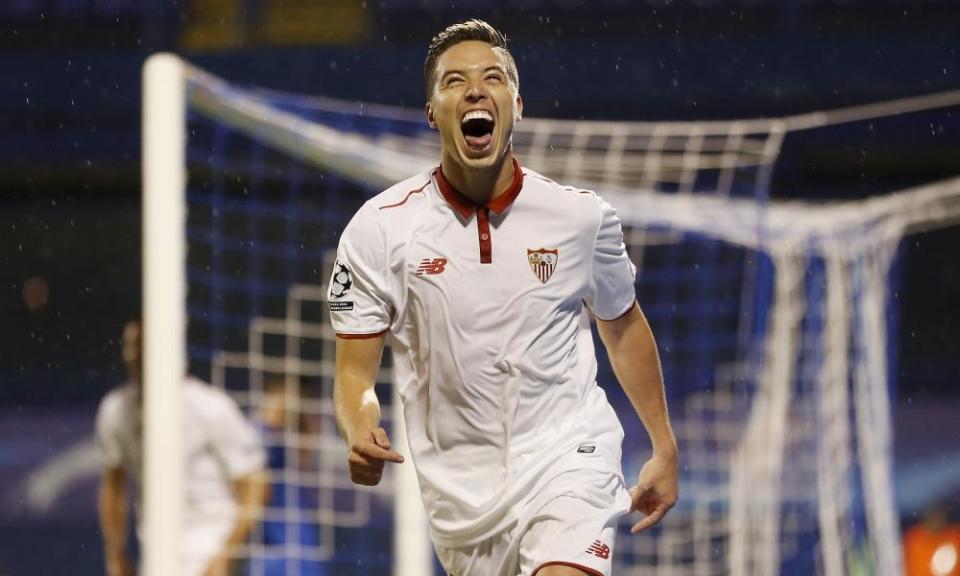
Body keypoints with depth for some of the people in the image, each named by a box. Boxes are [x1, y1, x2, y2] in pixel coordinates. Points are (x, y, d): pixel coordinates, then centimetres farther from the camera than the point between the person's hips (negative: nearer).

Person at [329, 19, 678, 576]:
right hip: (460, 484, 2)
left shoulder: (582, 216, -4)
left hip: (568, 457, -2)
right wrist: (360, 434, -25)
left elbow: (624, 327, 14)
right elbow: (356, 370, -4)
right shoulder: (379, 228, -6)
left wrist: (665, 448, 17)